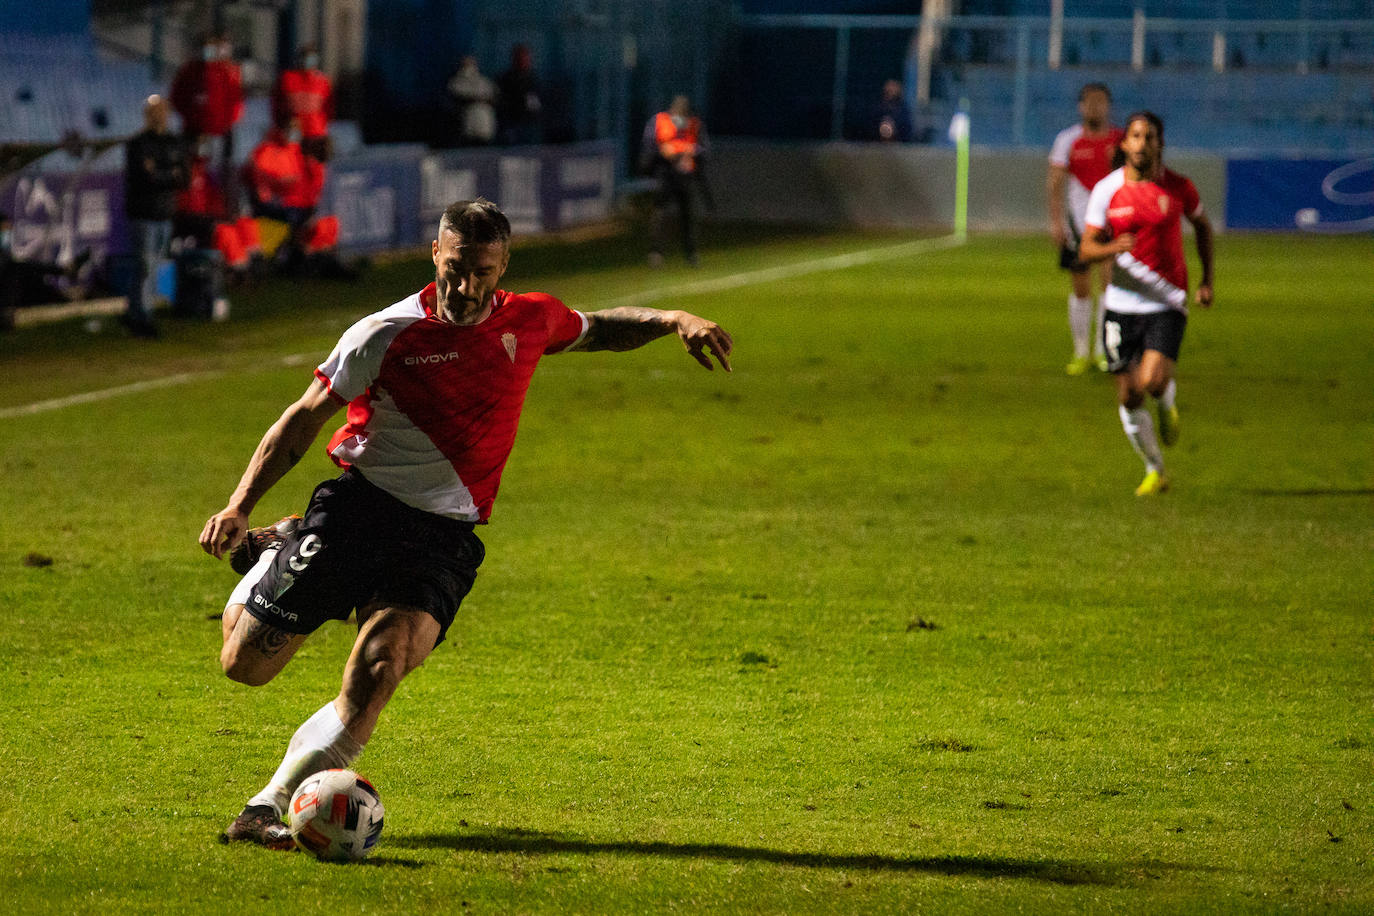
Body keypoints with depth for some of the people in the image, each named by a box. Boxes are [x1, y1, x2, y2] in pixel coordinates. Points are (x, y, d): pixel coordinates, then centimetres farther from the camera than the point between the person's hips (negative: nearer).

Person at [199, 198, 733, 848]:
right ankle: (270, 552, 35)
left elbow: (599, 330, 25)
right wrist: (238, 507, -11)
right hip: (359, 504, -2)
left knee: (376, 673, -24)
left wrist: (674, 321, 8)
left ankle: (269, 806, -14)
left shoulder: (529, 321, 3)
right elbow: (303, 421, -3)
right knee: (245, 664, 2)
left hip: (445, 535, 2)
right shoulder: (384, 336, -9)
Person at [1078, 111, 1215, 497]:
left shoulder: (1177, 188, -4)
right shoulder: (1106, 190, -4)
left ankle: (1169, 400, 16)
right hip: (1122, 304, 2)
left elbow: (1202, 226, 15)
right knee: (1128, 397, 4)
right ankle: (1155, 471, 24)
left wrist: (1206, 281, 10)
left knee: (1151, 382, -22)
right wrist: (1113, 248, -26)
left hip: (1167, 303, -2)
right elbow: (1086, 249, -4)